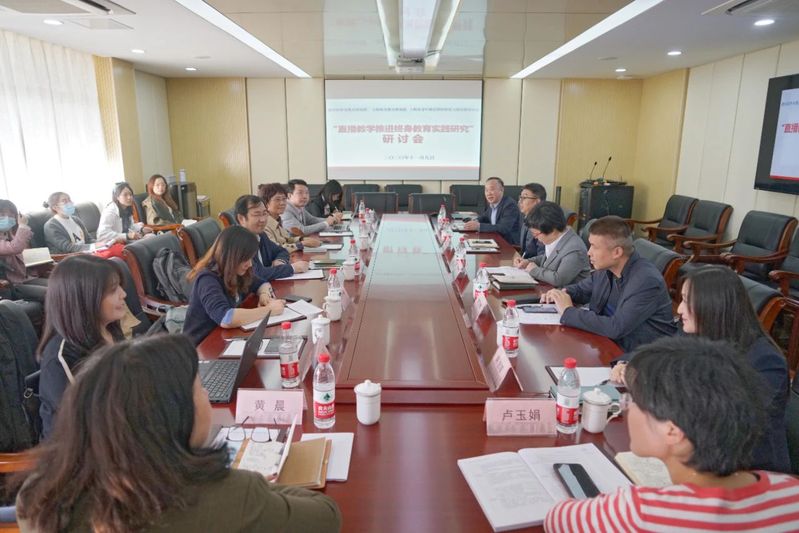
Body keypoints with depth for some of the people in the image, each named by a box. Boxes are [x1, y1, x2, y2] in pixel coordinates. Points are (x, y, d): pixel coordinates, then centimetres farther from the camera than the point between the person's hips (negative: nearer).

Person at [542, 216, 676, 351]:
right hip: (611, 342, 7)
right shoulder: (606, 267, -3)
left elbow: (616, 328, -30)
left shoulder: (646, 281, -25)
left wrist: (568, 312, -22)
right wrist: (560, 294, -6)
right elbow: (581, 289, 16)